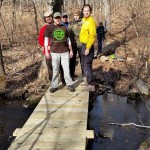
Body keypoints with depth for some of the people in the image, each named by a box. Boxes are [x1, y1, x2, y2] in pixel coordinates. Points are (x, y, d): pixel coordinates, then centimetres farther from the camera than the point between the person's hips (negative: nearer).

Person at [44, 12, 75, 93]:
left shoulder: (64, 27, 9)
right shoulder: (49, 27, 2)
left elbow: (68, 39, 16)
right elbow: (46, 39, 3)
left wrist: (71, 50, 15)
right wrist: (46, 51, -2)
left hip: (65, 51, 2)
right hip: (54, 52, -1)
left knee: (66, 69, 3)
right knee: (55, 70, 5)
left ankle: (69, 84, 13)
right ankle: (54, 86, 15)